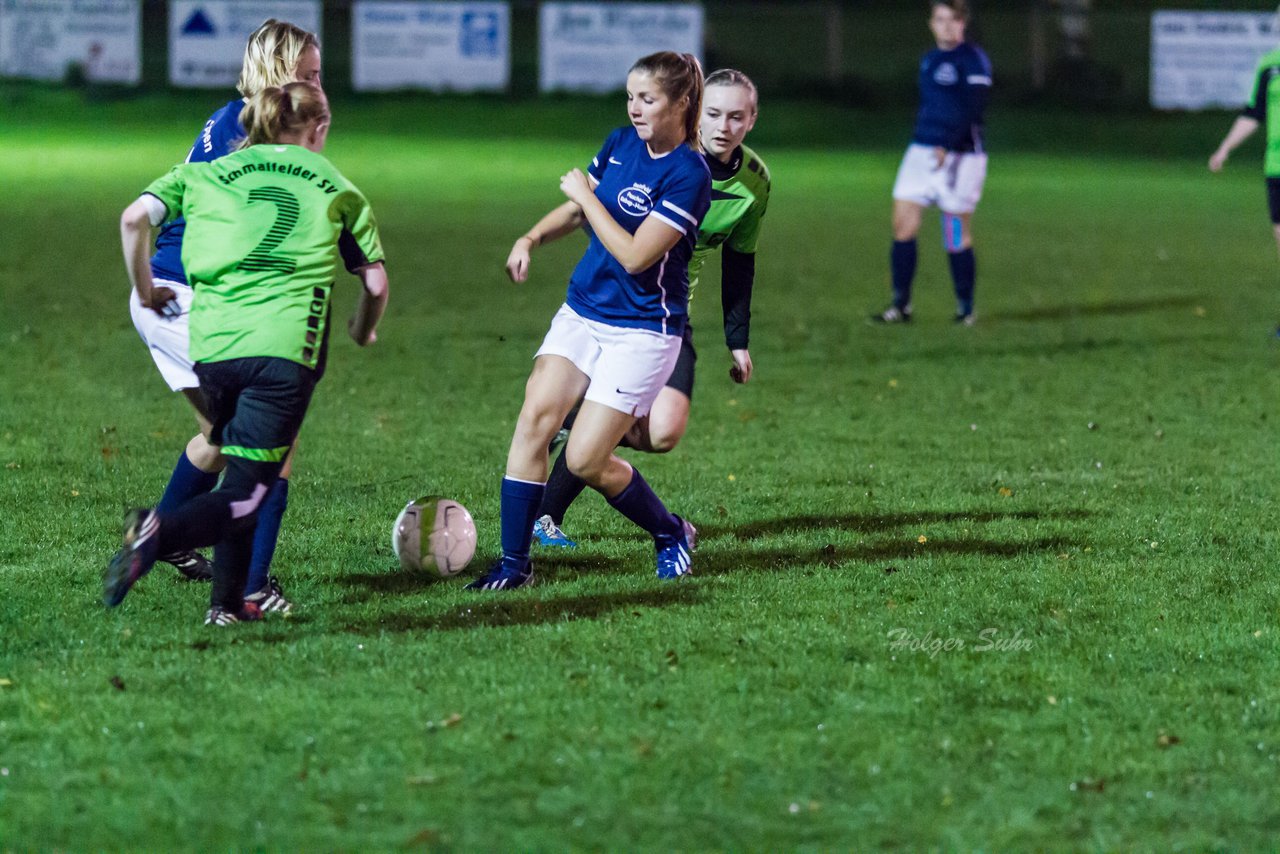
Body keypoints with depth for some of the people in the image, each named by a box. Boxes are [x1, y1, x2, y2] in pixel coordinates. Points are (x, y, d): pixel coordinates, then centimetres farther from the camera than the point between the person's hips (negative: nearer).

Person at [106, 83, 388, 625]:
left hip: (212, 349, 3)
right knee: (245, 496, -6)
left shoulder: (208, 174, 18)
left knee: (239, 472, 23)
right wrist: (362, 332, 36)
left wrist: (145, 292, 19)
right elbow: (375, 283, 16)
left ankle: (228, 601, 17)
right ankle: (159, 531, -34)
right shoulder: (336, 188, 16)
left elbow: (135, 218, 5)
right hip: (285, 348, -3)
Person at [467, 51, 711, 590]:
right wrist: (532, 238, 2)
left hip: (642, 331, -6)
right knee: (535, 418, -12)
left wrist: (586, 196, -15)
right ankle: (514, 563, -7)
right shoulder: (619, 144, 4)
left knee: (585, 460, -9)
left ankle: (672, 534, 18)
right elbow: (577, 209, 21)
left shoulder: (688, 175, -18)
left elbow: (635, 256, -23)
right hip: (581, 312, 6)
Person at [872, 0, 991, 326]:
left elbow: (973, 110, -17)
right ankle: (901, 305, 4)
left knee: (957, 235, -3)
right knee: (903, 225, -1)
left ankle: (966, 310, 9)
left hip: (958, 155, -7)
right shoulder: (929, 60, 16)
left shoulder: (973, 60, -8)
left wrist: (947, 146, -24)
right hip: (922, 150, 7)